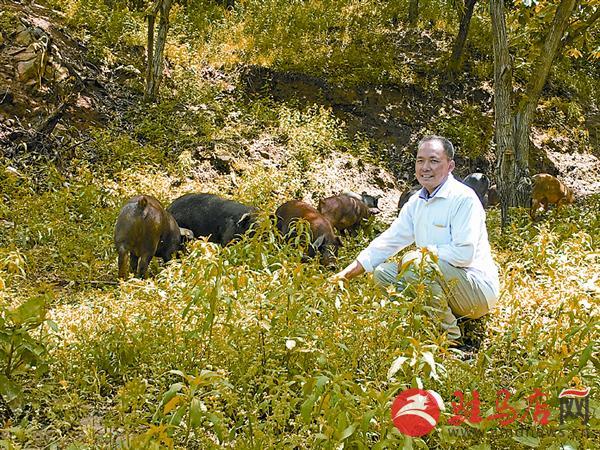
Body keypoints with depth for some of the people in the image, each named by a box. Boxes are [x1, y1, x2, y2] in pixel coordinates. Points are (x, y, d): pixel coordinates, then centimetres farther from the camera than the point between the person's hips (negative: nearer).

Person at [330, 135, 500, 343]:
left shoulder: (463, 198, -15)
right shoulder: (416, 202, 10)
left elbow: (464, 253, -25)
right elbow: (388, 241, 13)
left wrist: (425, 252, -14)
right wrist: (346, 273, 8)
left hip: (479, 290, -8)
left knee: (414, 264, -30)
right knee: (383, 272, 1)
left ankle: (450, 336, -15)